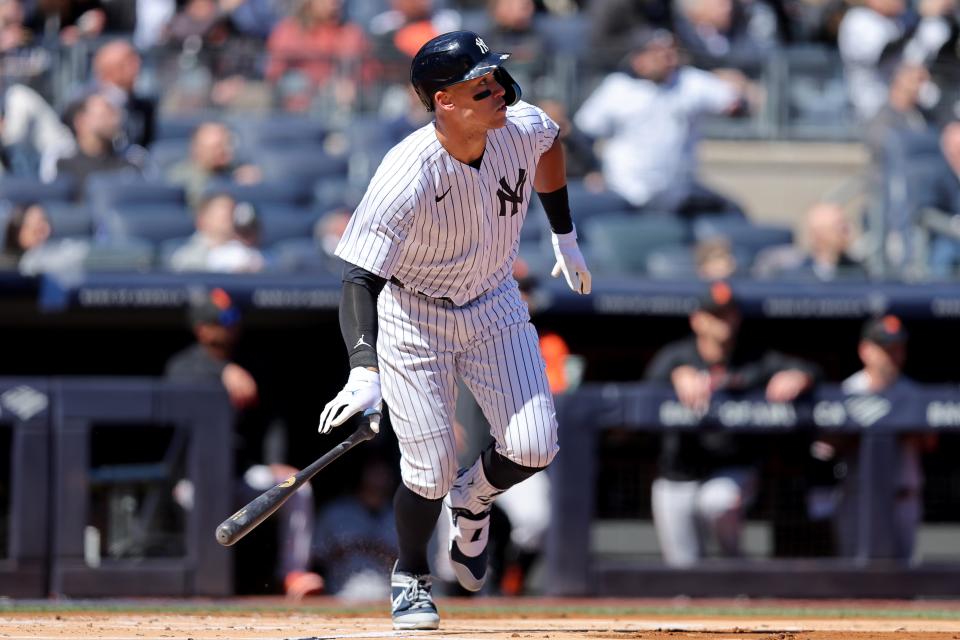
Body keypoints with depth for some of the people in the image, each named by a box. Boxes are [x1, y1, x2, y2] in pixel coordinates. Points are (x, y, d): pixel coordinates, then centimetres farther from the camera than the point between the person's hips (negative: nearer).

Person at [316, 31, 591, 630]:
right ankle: (411, 577, 24)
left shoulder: (523, 127, -17)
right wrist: (364, 372, -47)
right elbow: (360, 278, -33)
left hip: (494, 305, 4)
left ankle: (475, 494, 27)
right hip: (414, 316, -4)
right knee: (431, 470, -7)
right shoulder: (407, 176, -33)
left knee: (534, 447, -10)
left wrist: (565, 236, 18)